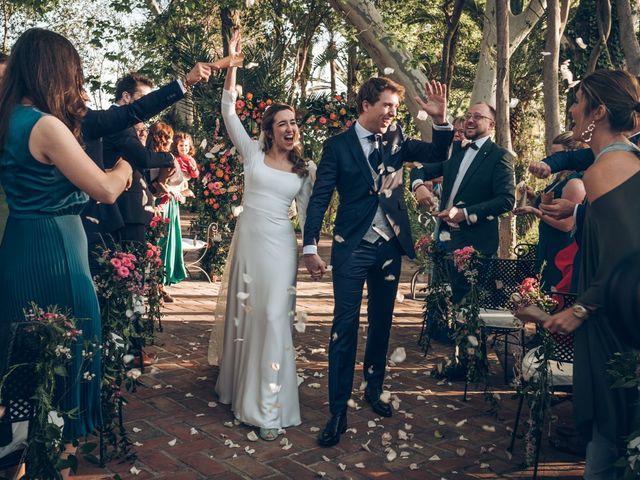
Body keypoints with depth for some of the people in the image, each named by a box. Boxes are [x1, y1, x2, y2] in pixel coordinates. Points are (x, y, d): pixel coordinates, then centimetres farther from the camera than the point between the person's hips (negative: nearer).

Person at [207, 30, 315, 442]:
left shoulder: (306, 169, 5)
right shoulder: (253, 152, 2)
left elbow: (308, 212, 9)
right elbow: (229, 110, -3)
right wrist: (232, 63, -11)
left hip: (279, 247, -1)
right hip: (247, 241, 1)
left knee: (273, 317, -6)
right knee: (244, 313, 12)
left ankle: (270, 407, 0)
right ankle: (239, 384, 33)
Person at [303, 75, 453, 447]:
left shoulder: (396, 139, 6)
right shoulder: (338, 146, -5)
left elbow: (437, 154, 0)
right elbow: (320, 198, -6)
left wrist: (441, 119, -17)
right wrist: (311, 248, -12)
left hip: (390, 246, 5)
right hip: (353, 247, -4)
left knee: (382, 322, 15)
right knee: (345, 326, -5)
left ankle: (375, 388, 33)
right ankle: (339, 410, 2)